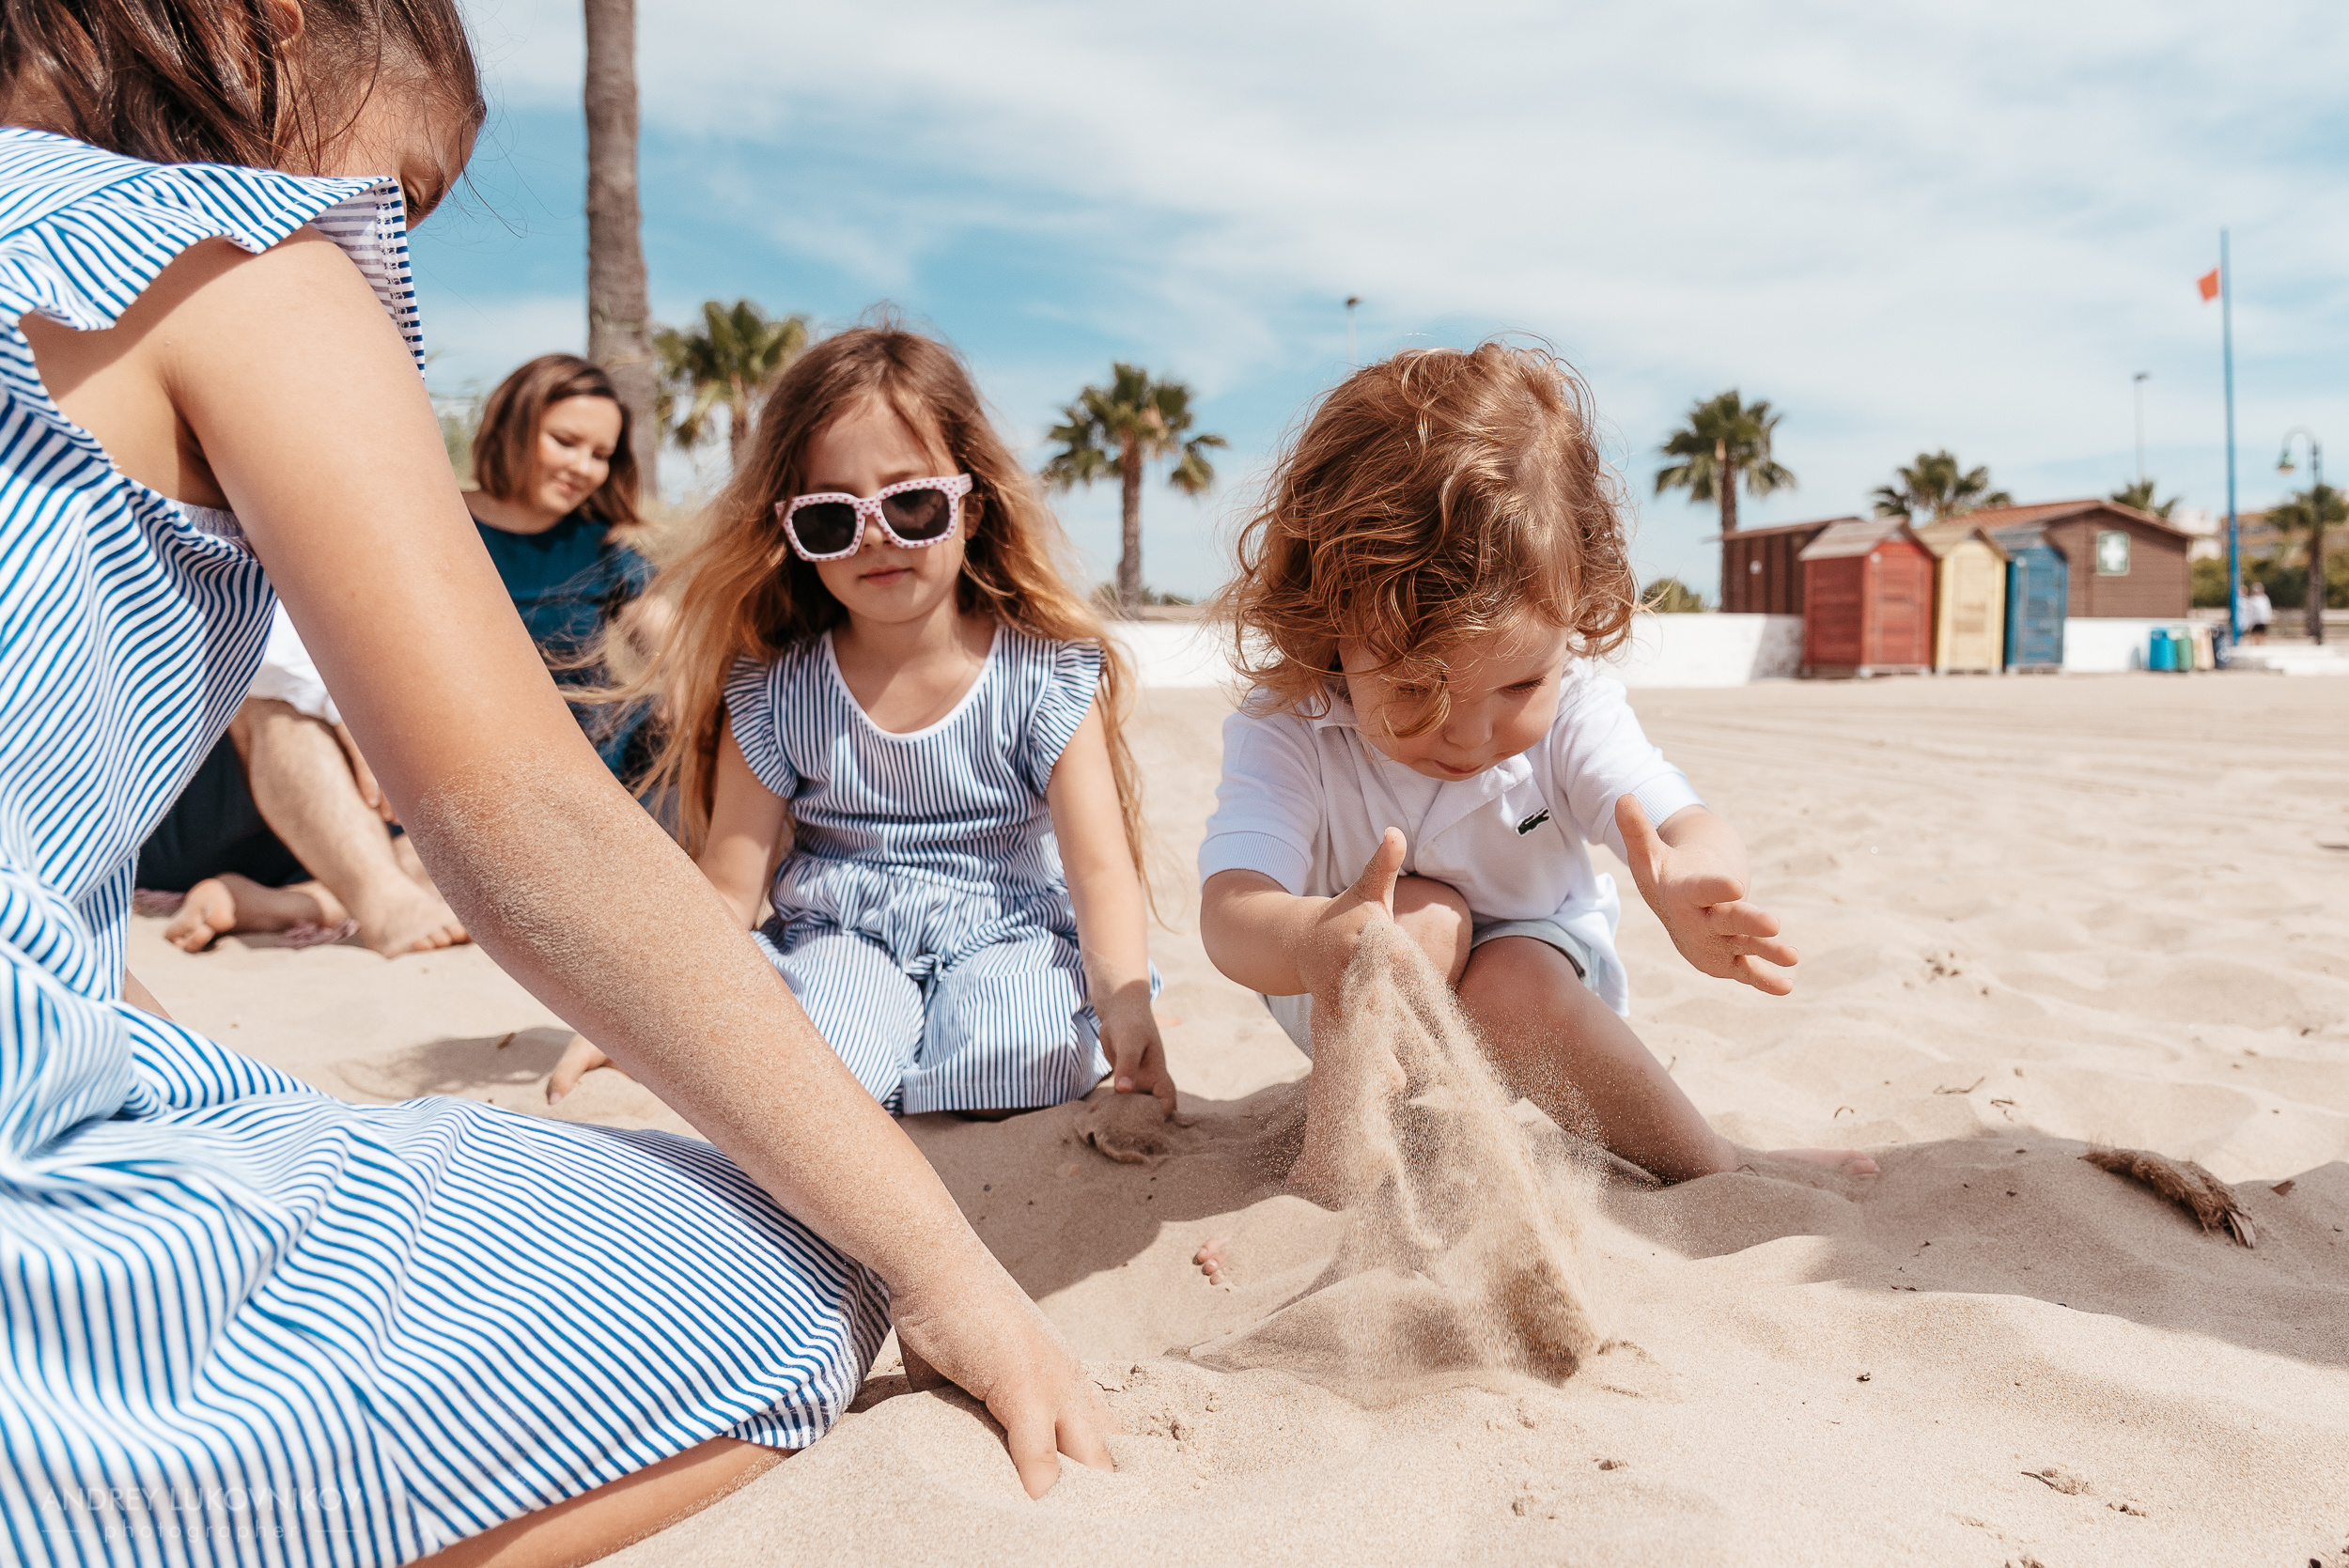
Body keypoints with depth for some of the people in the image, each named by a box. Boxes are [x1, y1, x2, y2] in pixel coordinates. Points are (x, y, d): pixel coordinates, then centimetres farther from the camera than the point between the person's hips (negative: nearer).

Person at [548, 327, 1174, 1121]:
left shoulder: (1045, 674, -8)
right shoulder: (774, 689, -4)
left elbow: (1100, 867, -14)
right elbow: (727, 884, -1)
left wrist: (1125, 1005, -32)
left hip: (1009, 941, 0)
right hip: (835, 939, 1)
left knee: (1013, 1064, -31)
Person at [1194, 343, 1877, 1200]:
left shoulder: (1570, 704, -22)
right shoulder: (1290, 732, -30)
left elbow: (1690, 824, -34)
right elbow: (1229, 915, -44)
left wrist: (1693, 882, -61)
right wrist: (1315, 942, -70)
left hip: (1540, 973, 2)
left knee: (1513, 985, -30)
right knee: (1423, 919, -30)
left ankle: (1724, 1177, -10)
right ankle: (1330, 1172, -21)